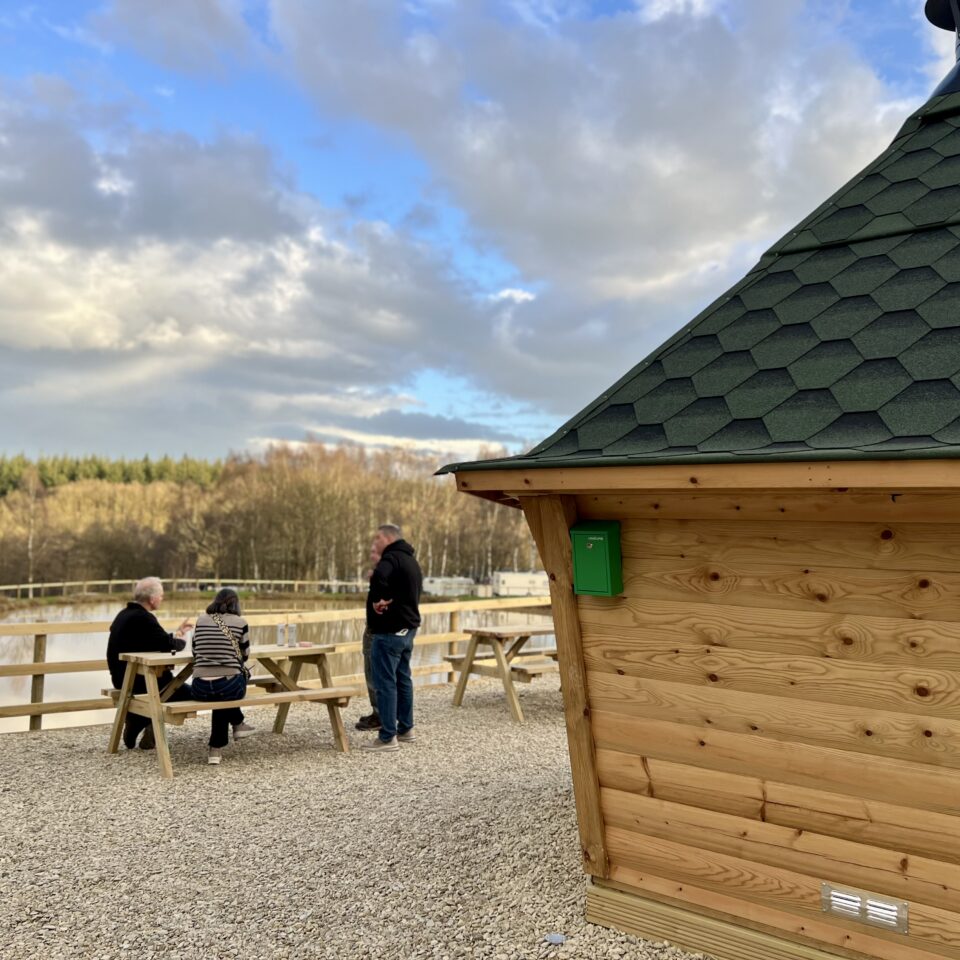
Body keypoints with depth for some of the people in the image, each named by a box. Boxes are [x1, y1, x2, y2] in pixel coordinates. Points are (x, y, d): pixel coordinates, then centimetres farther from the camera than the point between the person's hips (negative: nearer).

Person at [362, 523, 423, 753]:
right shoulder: (411, 560, 17)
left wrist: (378, 600, -24)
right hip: (407, 628, 10)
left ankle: (388, 738, -5)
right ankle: (406, 729, 25)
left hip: (389, 631, -10)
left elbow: (379, 577, -38)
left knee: (385, 683, -6)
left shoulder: (392, 558, -16)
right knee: (403, 679, 17)